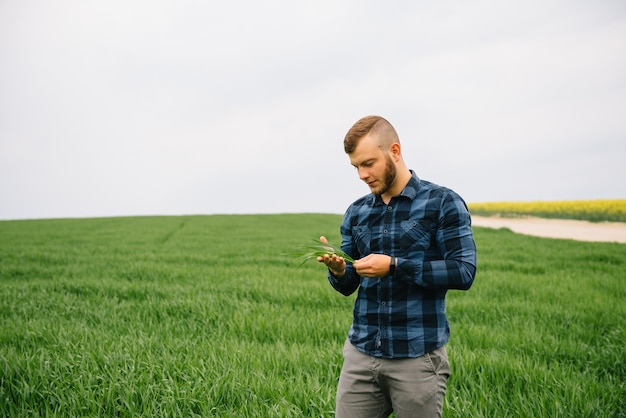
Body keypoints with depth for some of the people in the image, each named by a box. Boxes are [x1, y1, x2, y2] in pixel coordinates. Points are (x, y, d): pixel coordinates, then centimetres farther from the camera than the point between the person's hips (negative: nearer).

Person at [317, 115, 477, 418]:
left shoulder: (443, 203, -5)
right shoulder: (356, 213, 8)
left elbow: (463, 272, -12)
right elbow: (348, 286, 11)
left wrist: (393, 266, -18)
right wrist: (338, 270, -12)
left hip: (417, 356, -4)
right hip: (360, 353, 4)